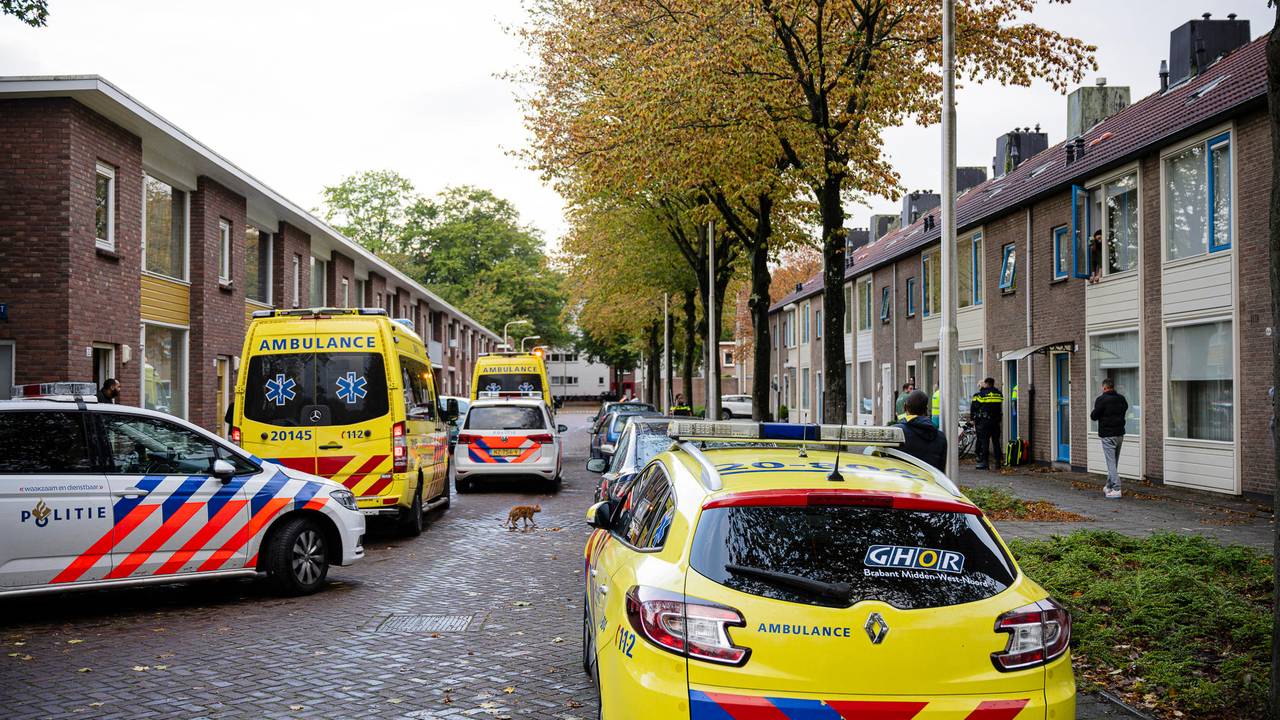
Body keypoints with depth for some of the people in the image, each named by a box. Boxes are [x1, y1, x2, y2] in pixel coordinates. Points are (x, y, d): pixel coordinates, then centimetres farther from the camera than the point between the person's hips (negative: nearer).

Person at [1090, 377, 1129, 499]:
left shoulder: (1102, 399, -13)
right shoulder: (1122, 399, 8)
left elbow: (1094, 416, -12)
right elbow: (1125, 411, 19)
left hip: (1108, 435, -7)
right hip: (1120, 434, 7)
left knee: (1111, 463, -6)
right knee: (1114, 462, 17)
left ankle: (1116, 490, -12)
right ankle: (1109, 487, 27)